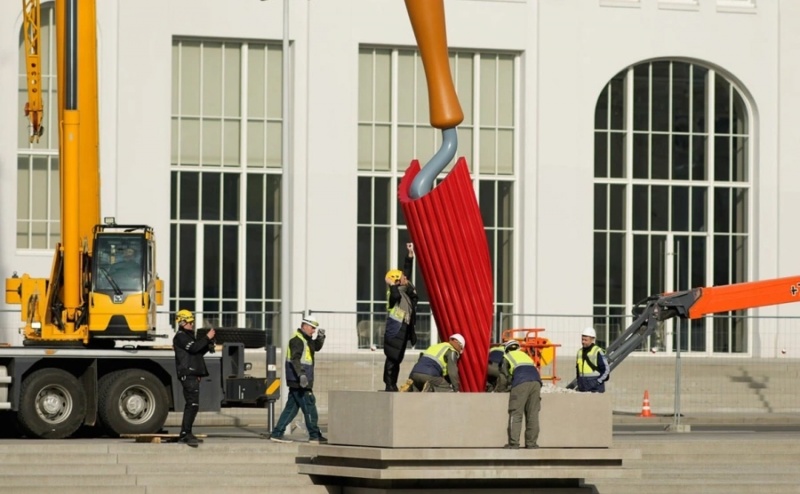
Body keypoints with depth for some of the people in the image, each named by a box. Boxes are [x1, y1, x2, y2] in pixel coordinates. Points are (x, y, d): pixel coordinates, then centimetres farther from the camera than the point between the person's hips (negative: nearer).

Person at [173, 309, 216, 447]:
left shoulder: (188, 336, 25)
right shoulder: (180, 336, -7)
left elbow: (199, 351, 24)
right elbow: (193, 348, -22)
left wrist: (209, 343, 9)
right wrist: (207, 338, -18)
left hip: (193, 375, 11)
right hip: (188, 373, -11)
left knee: (190, 405, 12)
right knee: (193, 404, -17)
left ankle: (184, 435, 15)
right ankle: (186, 433, -21)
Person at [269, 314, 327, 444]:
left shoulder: (306, 340, 20)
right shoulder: (297, 340, -12)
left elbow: (317, 347, 18)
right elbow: (295, 359, -21)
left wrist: (320, 337, 0)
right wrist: (301, 374, -32)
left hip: (298, 381, 10)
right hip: (298, 380, -10)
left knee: (291, 407, 10)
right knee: (309, 407, -7)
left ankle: (277, 433, 9)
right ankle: (314, 435, -4)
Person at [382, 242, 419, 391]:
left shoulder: (405, 288, 13)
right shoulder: (394, 290, -10)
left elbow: (407, 269, 22)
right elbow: (396, 297, -34)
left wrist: (410, 254, 21)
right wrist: (391, 285, -19)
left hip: (404, 328, 9)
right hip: (395, 329, -9)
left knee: (398, 358, 9)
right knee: (392, 357, -11)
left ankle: (393, 385, 12)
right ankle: (389, 385, -13)